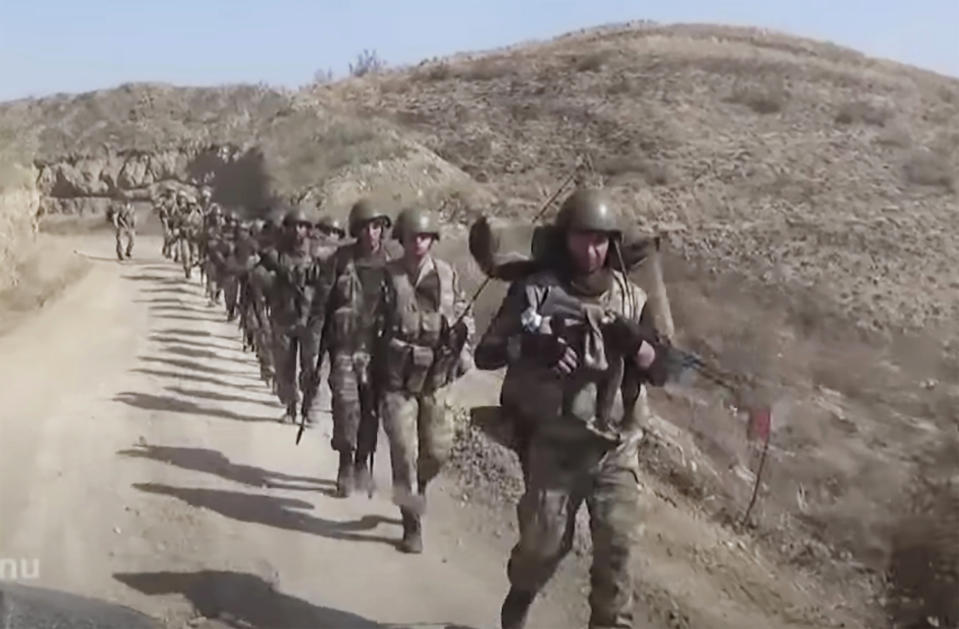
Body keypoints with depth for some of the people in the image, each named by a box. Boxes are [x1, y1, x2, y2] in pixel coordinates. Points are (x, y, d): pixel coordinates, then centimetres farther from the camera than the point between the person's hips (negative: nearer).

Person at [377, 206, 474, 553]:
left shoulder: (447, 274, 1)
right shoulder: (388, 276, -8)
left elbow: (463, 314, 13)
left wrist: (462, 349, -1)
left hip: (435, 378, 3)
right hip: (397, 378, -3)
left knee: (437, 450, 9)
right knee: (405, 452, -4)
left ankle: (415, 488, 40)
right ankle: (412, 524, 10)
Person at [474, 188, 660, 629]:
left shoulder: (631, 297, 4)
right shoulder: (534, 291, -5)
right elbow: (484, 355, -5)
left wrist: (635, 344, -16)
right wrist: (528, 346, -23)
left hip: (616, 447, 2)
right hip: (553, 445, -2)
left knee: (617, 545, 0)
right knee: (544, 541, 8)